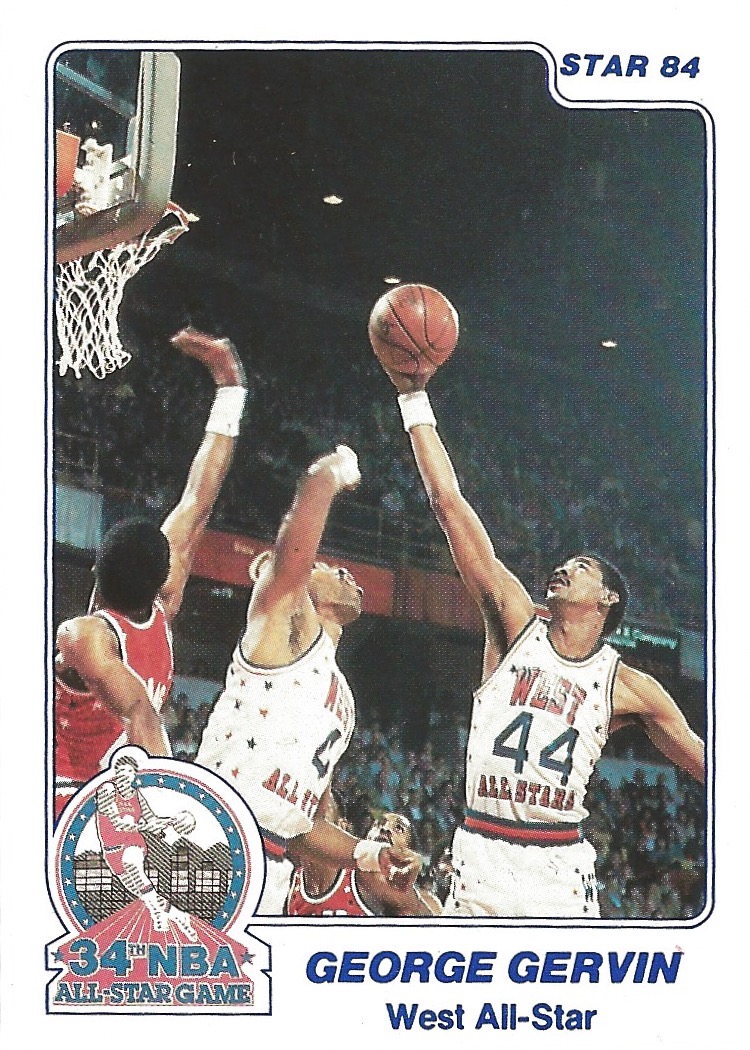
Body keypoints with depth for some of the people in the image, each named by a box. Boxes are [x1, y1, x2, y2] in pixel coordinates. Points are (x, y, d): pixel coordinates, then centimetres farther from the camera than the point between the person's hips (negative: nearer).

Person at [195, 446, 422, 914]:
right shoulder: (284, 625, 5)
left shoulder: (342, 699, 27)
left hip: (271, 873, 9)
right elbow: (294, 550, -16)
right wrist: (328, 474, 1)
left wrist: (370, 854, 15)